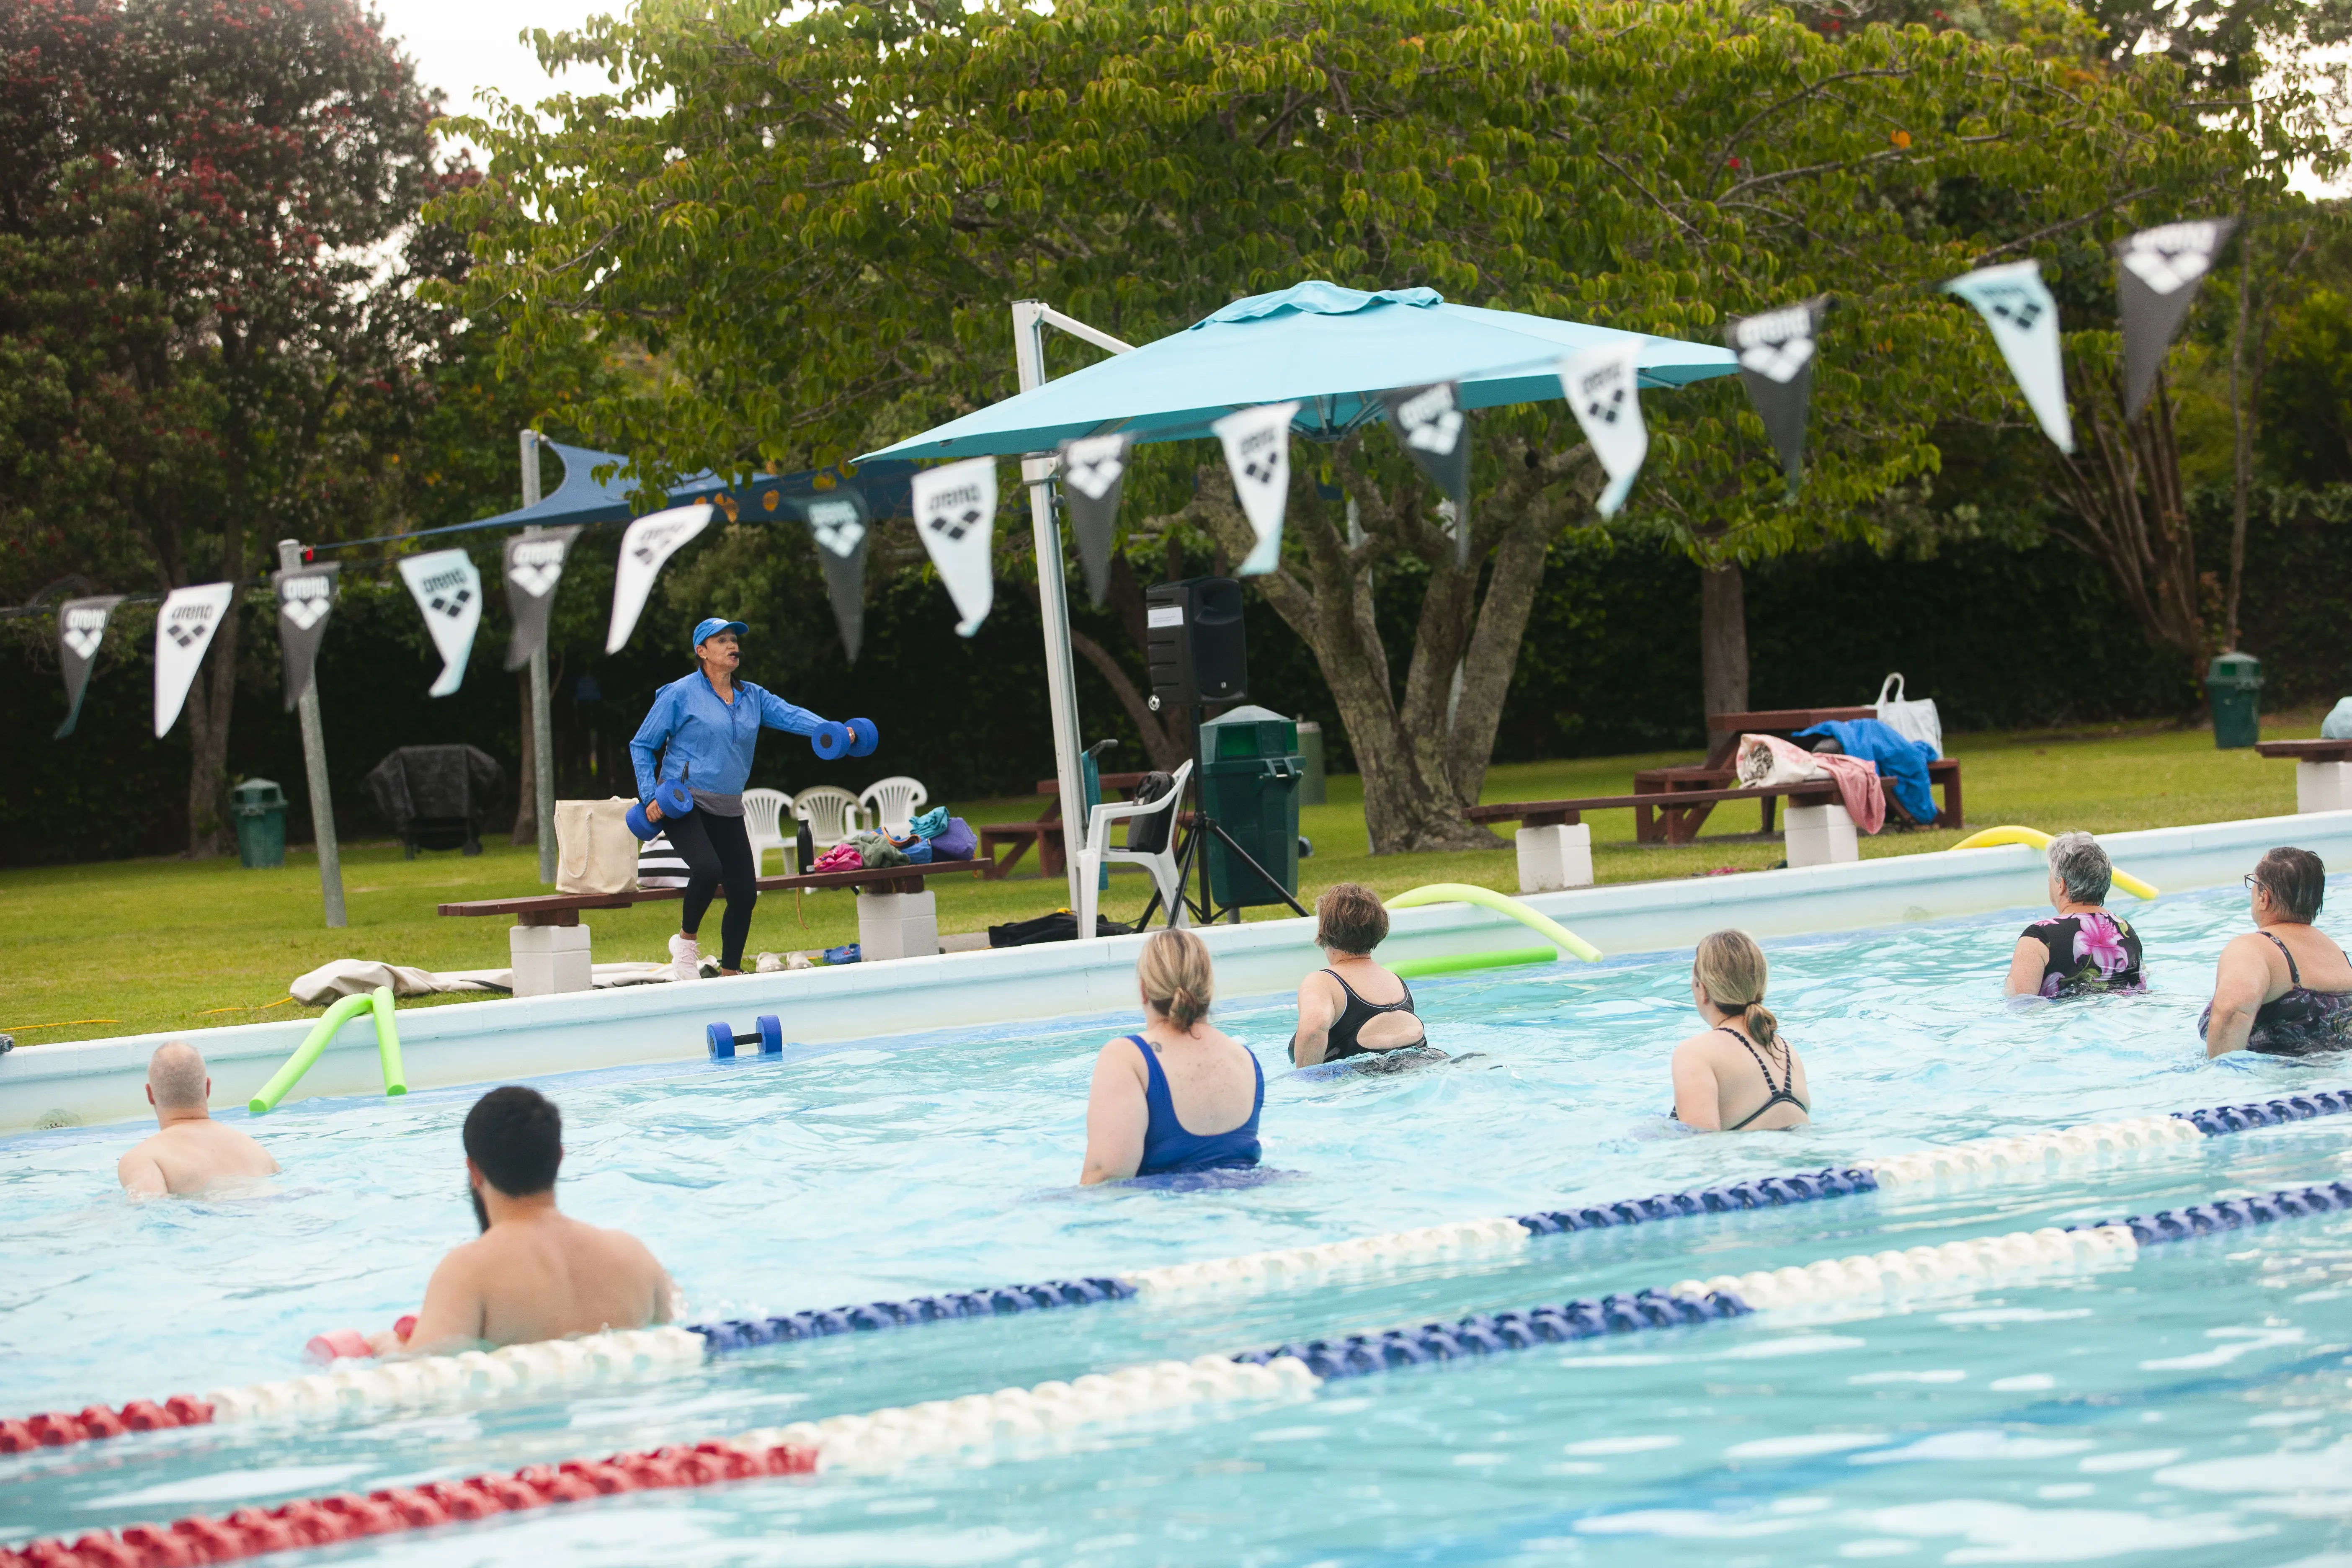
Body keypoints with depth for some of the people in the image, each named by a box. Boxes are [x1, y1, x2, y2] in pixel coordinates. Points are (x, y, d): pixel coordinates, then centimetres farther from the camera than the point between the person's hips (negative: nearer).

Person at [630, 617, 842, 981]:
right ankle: (686, 940, -5)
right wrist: (650, 797, -11)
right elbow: (642, 746, 1)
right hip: (682, 804, -6)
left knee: (745, 893, 1)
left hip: (728, 812, 6)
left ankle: (730, 974, 16)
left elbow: (790, 715, -6)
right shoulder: (681, 695, -4)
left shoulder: (753, 697, 10)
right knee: (708, 868, -30)